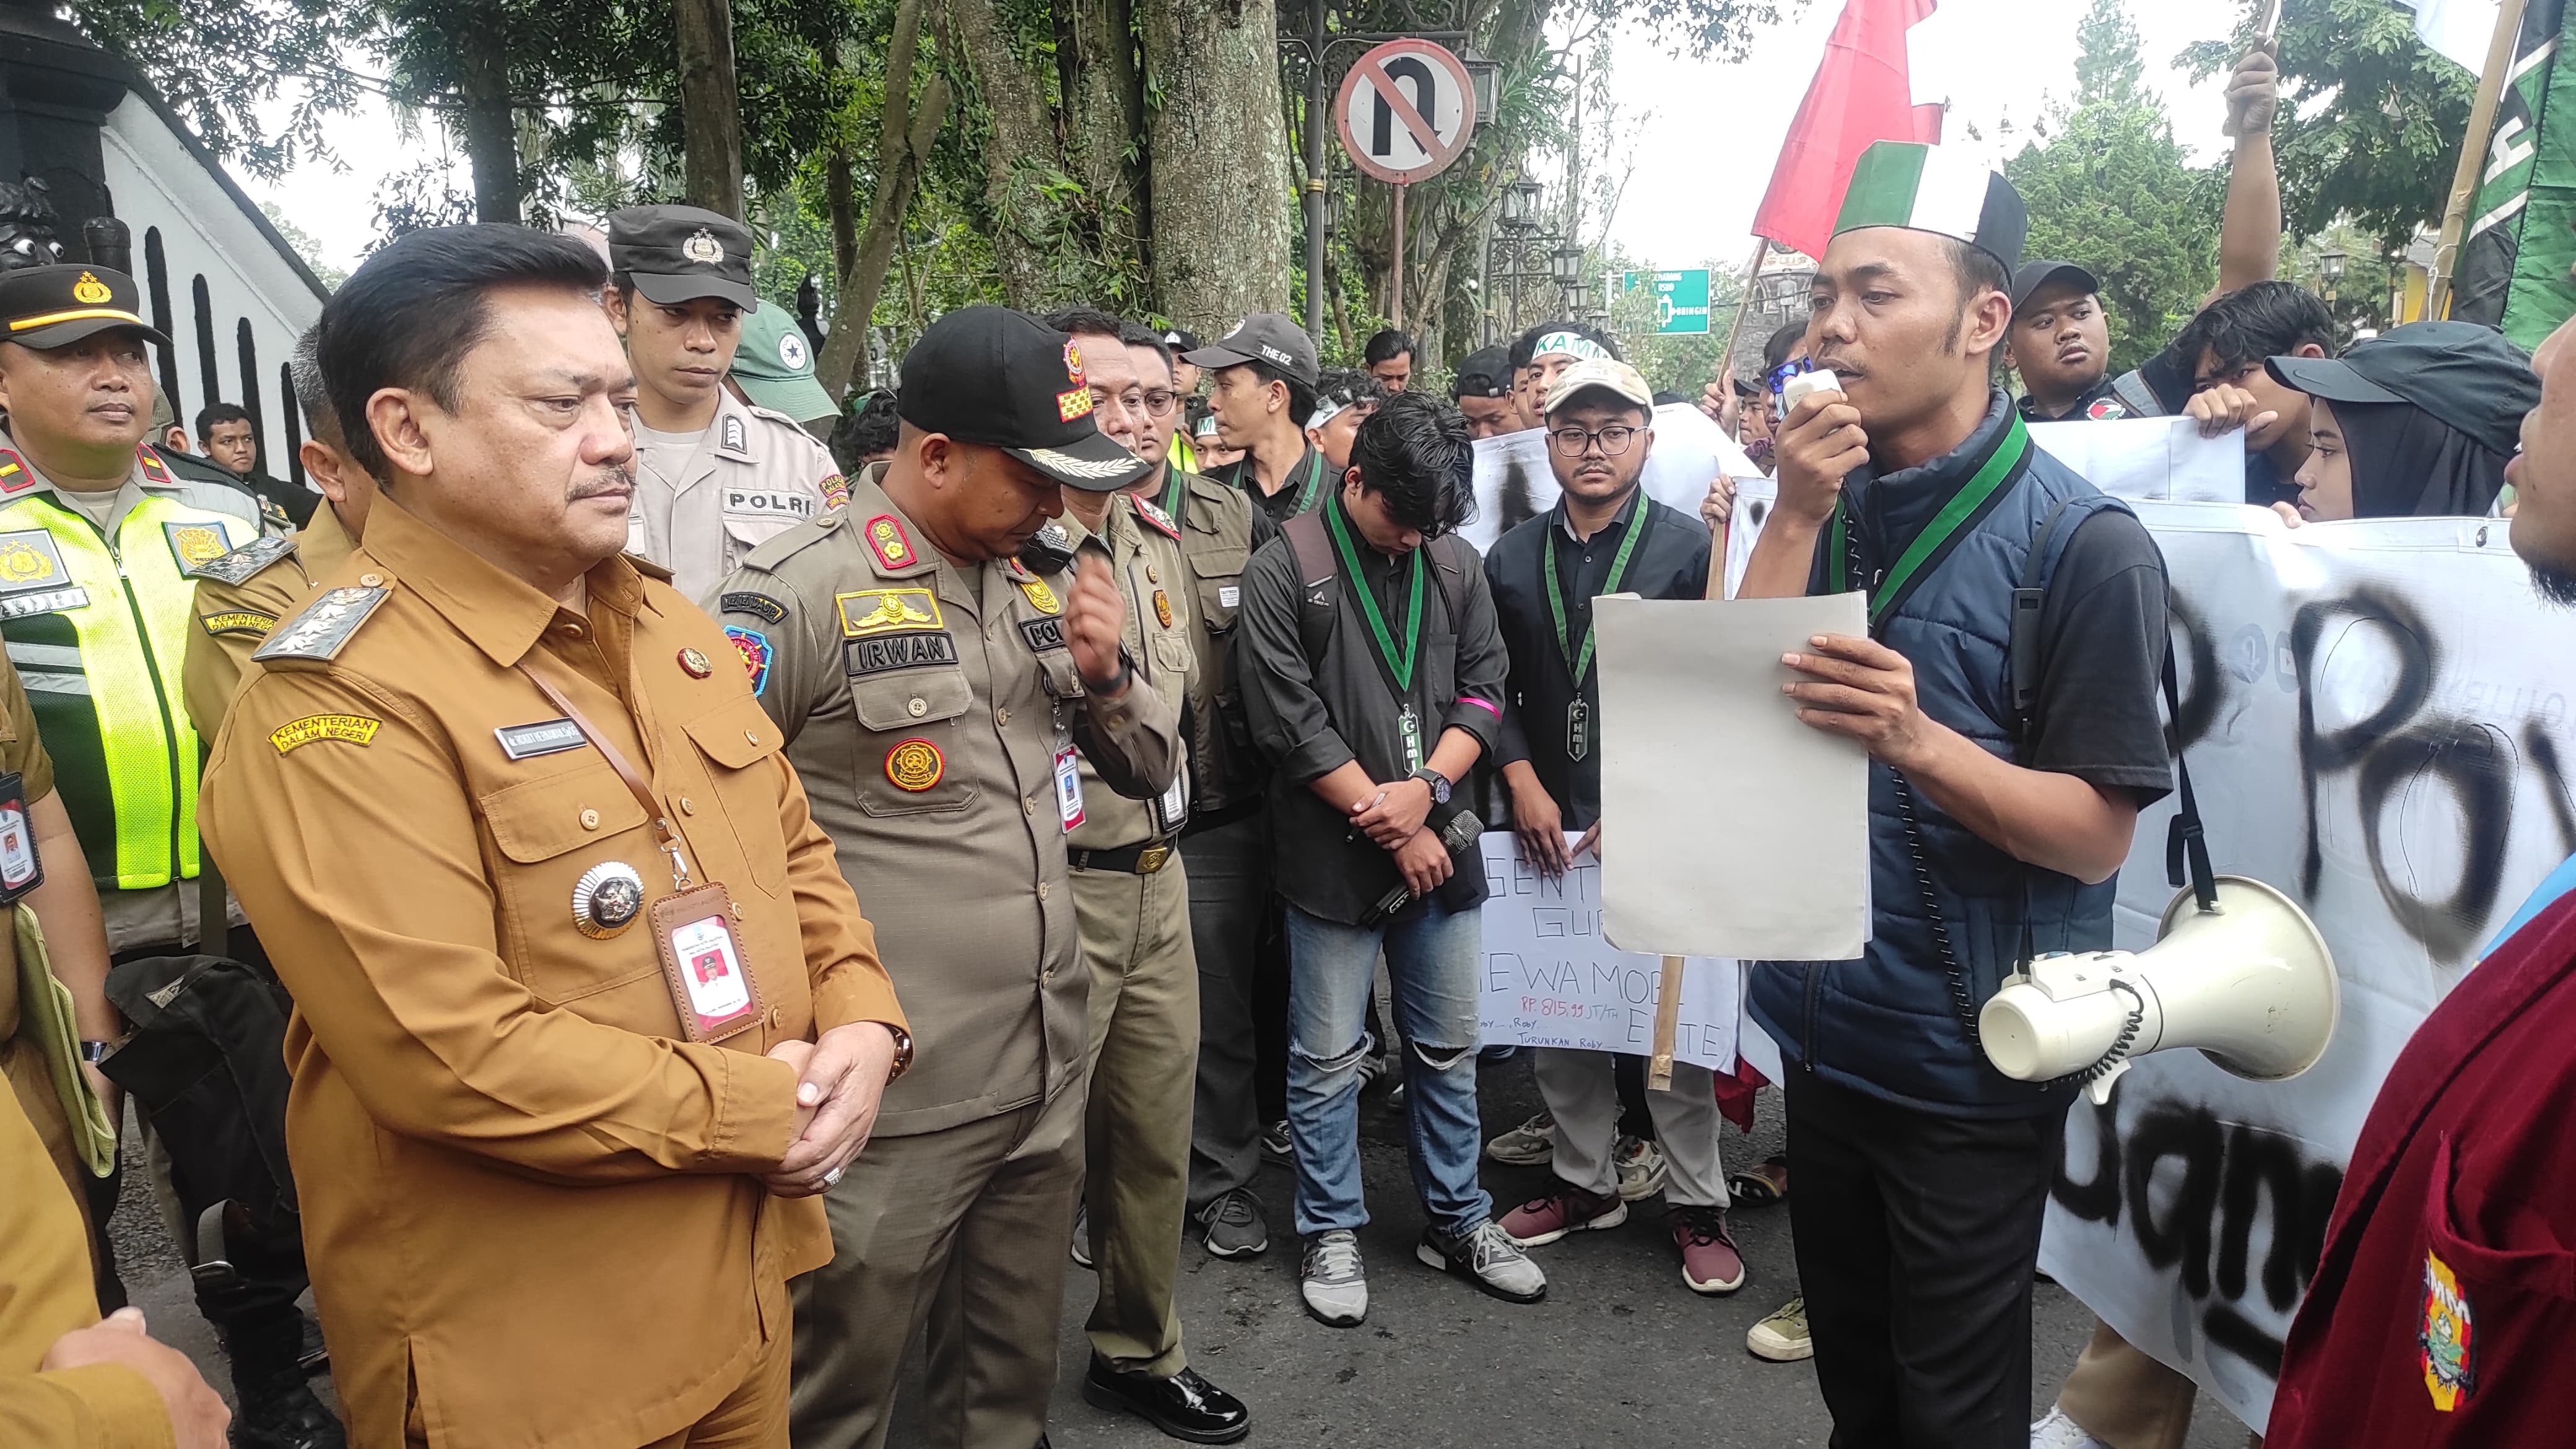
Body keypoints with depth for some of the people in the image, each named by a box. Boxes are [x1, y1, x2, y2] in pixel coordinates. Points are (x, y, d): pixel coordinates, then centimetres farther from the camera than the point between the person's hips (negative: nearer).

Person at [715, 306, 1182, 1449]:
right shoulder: (803, 591, -12)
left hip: (1048, 1074, 6)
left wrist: (1107, 676, -6)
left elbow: (1154, 767, 14)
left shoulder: (1037, 579, 8)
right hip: (894, 1103, -6)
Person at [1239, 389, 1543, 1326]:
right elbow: (1291, 722, -13)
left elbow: (1483, 688, 6)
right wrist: (1387, 820, -11)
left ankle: (1457, 1220, 32)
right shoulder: (1283, 572, -8)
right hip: (1333, 855, -4)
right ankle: (1331, 1232, 26)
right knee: (1328, 1058, 7)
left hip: (1439, 843, 4)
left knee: (1449, 1046, 15)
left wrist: (1428, 786, -11)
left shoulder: (1455, 562, 6)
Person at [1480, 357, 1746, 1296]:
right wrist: (1523, 781, -3)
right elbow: (1492, 688, 11)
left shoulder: (1686, 548, -2)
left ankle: (1697, 1204, 18)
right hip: (1549, 825, 4)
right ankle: (1585, 1182, 28)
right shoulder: (1512, 558, 10)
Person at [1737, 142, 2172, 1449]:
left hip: (1968, 1061, -5)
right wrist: (1795, 522, -16)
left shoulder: (2083, 546, -15)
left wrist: (1917, 742, -33)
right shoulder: (1831, 508, 3)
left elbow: (2096, 835, -16)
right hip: (1826, 1031, 6)